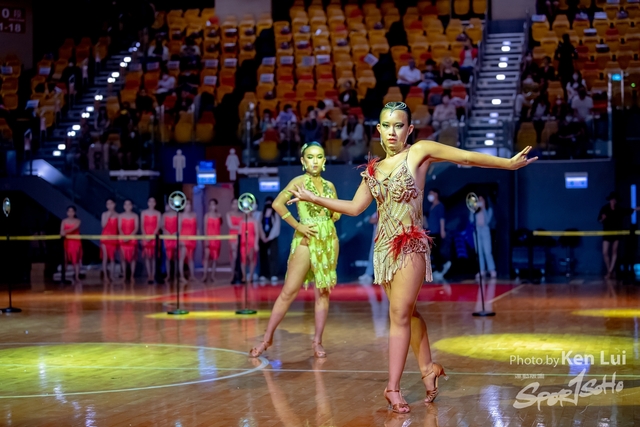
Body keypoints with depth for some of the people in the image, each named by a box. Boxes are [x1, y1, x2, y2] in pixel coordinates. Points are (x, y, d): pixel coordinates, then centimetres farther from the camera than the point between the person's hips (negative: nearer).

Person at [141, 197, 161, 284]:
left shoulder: (158, 213, 5)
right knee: (147, 256, -2)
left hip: (154, 236, -1)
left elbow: (158, 226, -3)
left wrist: (152, 236, -16)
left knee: (153, 256, -2)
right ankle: (149, 276, -1)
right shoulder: (143, 213, 8)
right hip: (146, 237, 1)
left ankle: (153, 276, -2)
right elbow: (142, 226, 3)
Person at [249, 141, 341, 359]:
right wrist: (297, 225, -16)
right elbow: (277, 203, -19)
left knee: (323, 292, 5)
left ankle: (317, 341, 11)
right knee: (289, 291, -5)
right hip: (306, 239, -5)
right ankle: (267, 338, 2)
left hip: (328, 239, 5)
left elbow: (337, 215, 19)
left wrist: (334, 213, -4)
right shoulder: (299, 181, -5)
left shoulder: (329, 186, 10)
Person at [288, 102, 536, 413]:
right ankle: (428, 368, 25)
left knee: (399, 314, -9)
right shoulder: (373, 169, 12)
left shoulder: (419, 152, -3)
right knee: (407, 312, 13)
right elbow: (355, 207, 14)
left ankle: (393, 387, -9)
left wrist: (508, 163, -7)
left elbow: (467, 157, -4)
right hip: (384, 247, 6)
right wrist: (314, 199, 12)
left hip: (410, 244, -6)